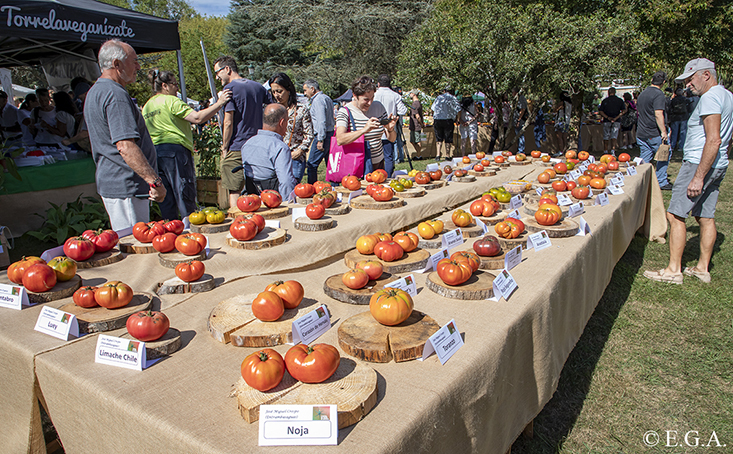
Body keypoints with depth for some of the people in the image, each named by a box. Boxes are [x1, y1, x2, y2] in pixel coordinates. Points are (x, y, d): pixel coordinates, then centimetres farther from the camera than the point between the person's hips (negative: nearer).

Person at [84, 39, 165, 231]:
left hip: (110, 182, 11)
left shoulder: (96, 91, 18)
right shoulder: (115, 94, -17)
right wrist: (155, 181, -27)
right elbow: (126, 147, -26)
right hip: (125, 187, -11)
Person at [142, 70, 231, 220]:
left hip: (154, 152, 8)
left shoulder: (146, 107, 18)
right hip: (175, 149, -7)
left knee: (166, 199, 9)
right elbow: (198, 118, -17)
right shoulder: (171, 101, -6)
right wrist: (219, 103, -15)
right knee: (185, 196, -4)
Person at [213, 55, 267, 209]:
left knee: (234, 190, 0)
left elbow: (228, 122, -13)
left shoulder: (230, 88, -8)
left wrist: (224, 148, -5)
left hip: (236, 149, -6)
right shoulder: (259, 87, 12)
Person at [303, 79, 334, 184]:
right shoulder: (327, 98, 18)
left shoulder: (318, 100, -12)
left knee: (312, 165, -6)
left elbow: (321, 122, -21)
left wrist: (320, 140, -22)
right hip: (331, 134, 10)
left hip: (322, 135, -10)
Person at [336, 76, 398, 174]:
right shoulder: (345, 112, -7)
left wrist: (390, 130, -16)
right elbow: (340, 140, -25)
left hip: (378, 164, 4)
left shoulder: (379, 107, 6)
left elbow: (392, 139, 7)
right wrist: (364, 130, -36)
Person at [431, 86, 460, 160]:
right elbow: (458, 110, -1)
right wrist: (456, 121, 7)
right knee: (448, 139, 5)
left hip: (437, 119, 2)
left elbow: (432, 109, 12)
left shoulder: (439, 97, 13)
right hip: (448, 120, -2)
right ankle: (447, 156, 6)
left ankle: (438, 155, 1)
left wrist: (433, 119, 19)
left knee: (439, 139, 11)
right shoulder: (453, 98, 7)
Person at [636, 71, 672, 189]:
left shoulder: (643, 93, 12)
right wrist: (663, 131, -20)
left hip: (641, 133, 7)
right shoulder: (658, 94, -13)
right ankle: (661, 182, 10)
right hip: (654, 134, -7)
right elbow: (658, 114, -21)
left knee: (645, 159, 10)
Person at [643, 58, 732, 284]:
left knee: (675, 214, -6)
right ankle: (703, 268, 19)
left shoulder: (710, 97, -15)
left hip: (700, 164, -10)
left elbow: (714, 140, -24)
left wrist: (698, 177, -25)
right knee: (706, 217, 12)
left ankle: (674, 270, -3)